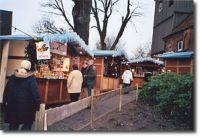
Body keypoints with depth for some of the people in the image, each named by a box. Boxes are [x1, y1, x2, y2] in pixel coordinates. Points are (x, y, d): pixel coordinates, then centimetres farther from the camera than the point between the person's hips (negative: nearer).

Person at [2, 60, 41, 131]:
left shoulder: (12, 78, 2)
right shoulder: (31, 80, -13)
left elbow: (6, 91, 8)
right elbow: (35, 93, -17)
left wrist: (5, 103, 17)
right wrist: (37, 105, -8)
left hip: (12, 107, 4)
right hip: (26, 108, -4)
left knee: (13, 125, 18)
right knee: (27, 125, 13)